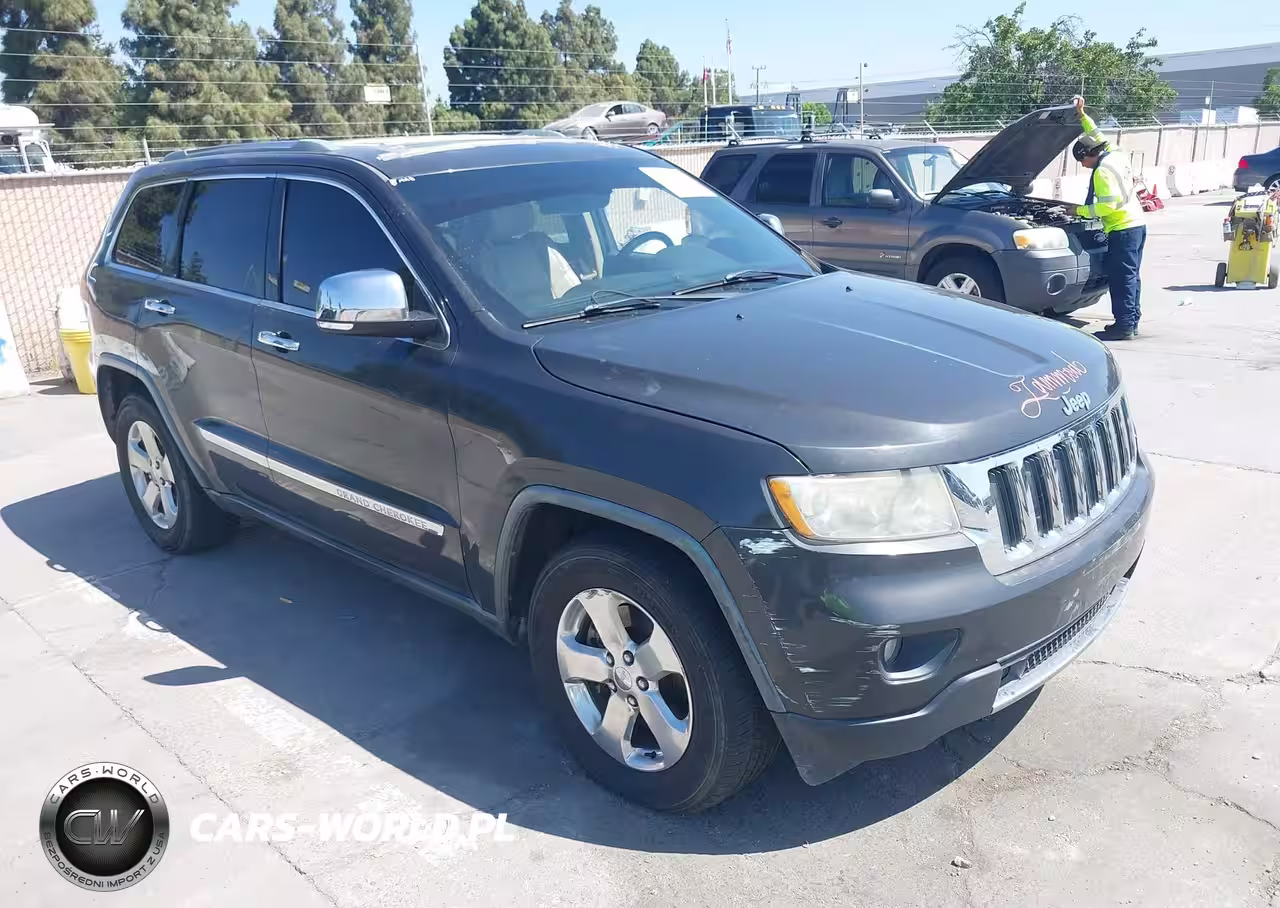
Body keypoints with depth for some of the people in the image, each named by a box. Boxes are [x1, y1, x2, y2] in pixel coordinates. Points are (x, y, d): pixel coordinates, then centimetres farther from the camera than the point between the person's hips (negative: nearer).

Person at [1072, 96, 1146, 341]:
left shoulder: (1102, 171, -16)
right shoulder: (1117, 155, 12)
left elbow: (1107, 205, -21)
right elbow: (1098, 138, 28)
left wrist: (1080, 211, -10)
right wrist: (1082, 116, 25)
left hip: (1123, 229, -10)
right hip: (1137, 224, 10)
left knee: (1121, 277, -8)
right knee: (1131, 276, 13)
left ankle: (1123, 325, -8)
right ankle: (1132, 322, 19)